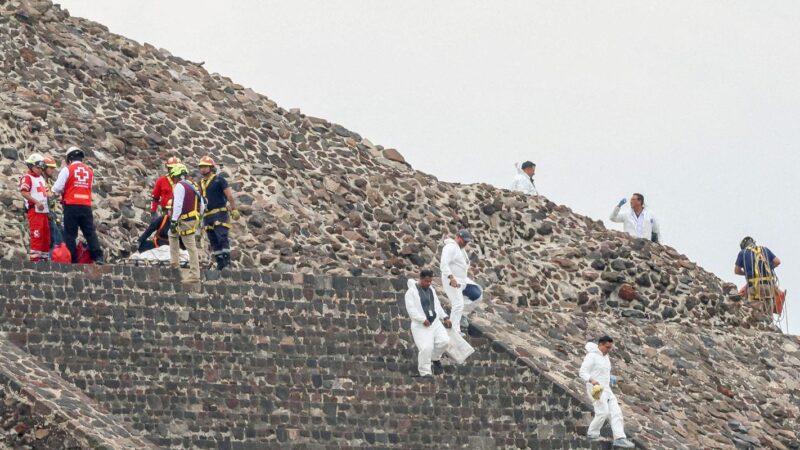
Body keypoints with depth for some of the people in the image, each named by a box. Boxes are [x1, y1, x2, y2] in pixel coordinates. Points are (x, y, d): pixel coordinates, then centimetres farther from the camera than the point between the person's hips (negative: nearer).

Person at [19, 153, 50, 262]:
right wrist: (37, 202, -22)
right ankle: (34, 256, -13)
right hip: (34, 210, -9)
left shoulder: (41, 178, 22)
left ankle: (45, 255, 17)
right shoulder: (27, 178, -8)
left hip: (43, 210, 9)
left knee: (46, 232, 11)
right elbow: (24, 192, -19)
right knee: (36, 233, -13)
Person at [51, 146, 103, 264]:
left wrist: (60, 192, 20)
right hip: (86, 206, 4)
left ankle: (72, 259, -4)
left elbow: (57, 188, -6)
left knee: (70, 233, 1)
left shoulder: (67, 169, -2)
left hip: (71, 206, -4)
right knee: (90, 232, 4)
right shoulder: (90, 171, 12)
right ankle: (98, 256, -7)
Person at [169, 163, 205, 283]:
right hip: (194, 219, 9)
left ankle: (194, 275, -9)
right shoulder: (193, 186, 17)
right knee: (172, 234, 28)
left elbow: (178, 205, -21)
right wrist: (198, 218, 30)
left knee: (191, 247, -8)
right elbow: (202, 205, 21)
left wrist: (173, 220, -22)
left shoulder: (179, 186, -11)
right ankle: (174, 262, 26)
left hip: (185, 221, -9)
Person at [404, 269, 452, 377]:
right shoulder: (411, 292, -8)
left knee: (444, 341, -10)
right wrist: (423, 320, -23)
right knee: (426, 348, -19)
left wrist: (445, 318, 13)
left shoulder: (431, 290, 13)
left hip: (435, 322, 6)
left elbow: (437, 305, 22)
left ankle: (435, 356, 20)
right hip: (421, 325, -6)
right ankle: (425, 371, -4)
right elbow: (411, 309, -16)